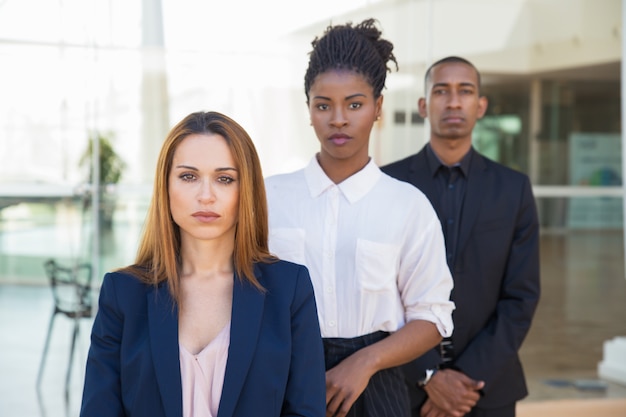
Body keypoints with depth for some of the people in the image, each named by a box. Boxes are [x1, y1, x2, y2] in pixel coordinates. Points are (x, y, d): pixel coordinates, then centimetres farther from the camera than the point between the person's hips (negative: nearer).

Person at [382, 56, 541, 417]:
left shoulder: (514, 189, 2)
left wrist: (472, 378, -11)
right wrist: (428, 375, -13)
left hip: (488, 387, 1)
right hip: (405, 384, -1)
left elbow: (521, 296, -2)